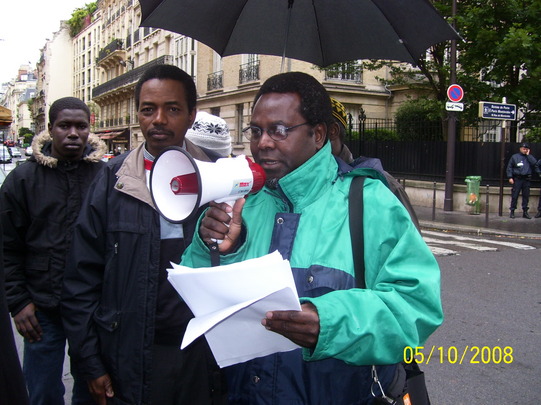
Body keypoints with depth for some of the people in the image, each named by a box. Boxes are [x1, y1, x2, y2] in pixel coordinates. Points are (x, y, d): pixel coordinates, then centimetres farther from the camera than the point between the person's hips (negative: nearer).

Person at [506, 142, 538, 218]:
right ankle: (512, 211, 4)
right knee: (514, 196, -3)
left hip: (527, 180, 3)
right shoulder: (515, 157, 5)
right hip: (517, 179, -2)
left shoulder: (529, 157, 12)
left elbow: (534, 163, -9)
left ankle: (525, 212, 13)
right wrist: (510, 177, -6)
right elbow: (509, 167, 3)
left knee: (526, 196, 6)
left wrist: (528, 155, -4)